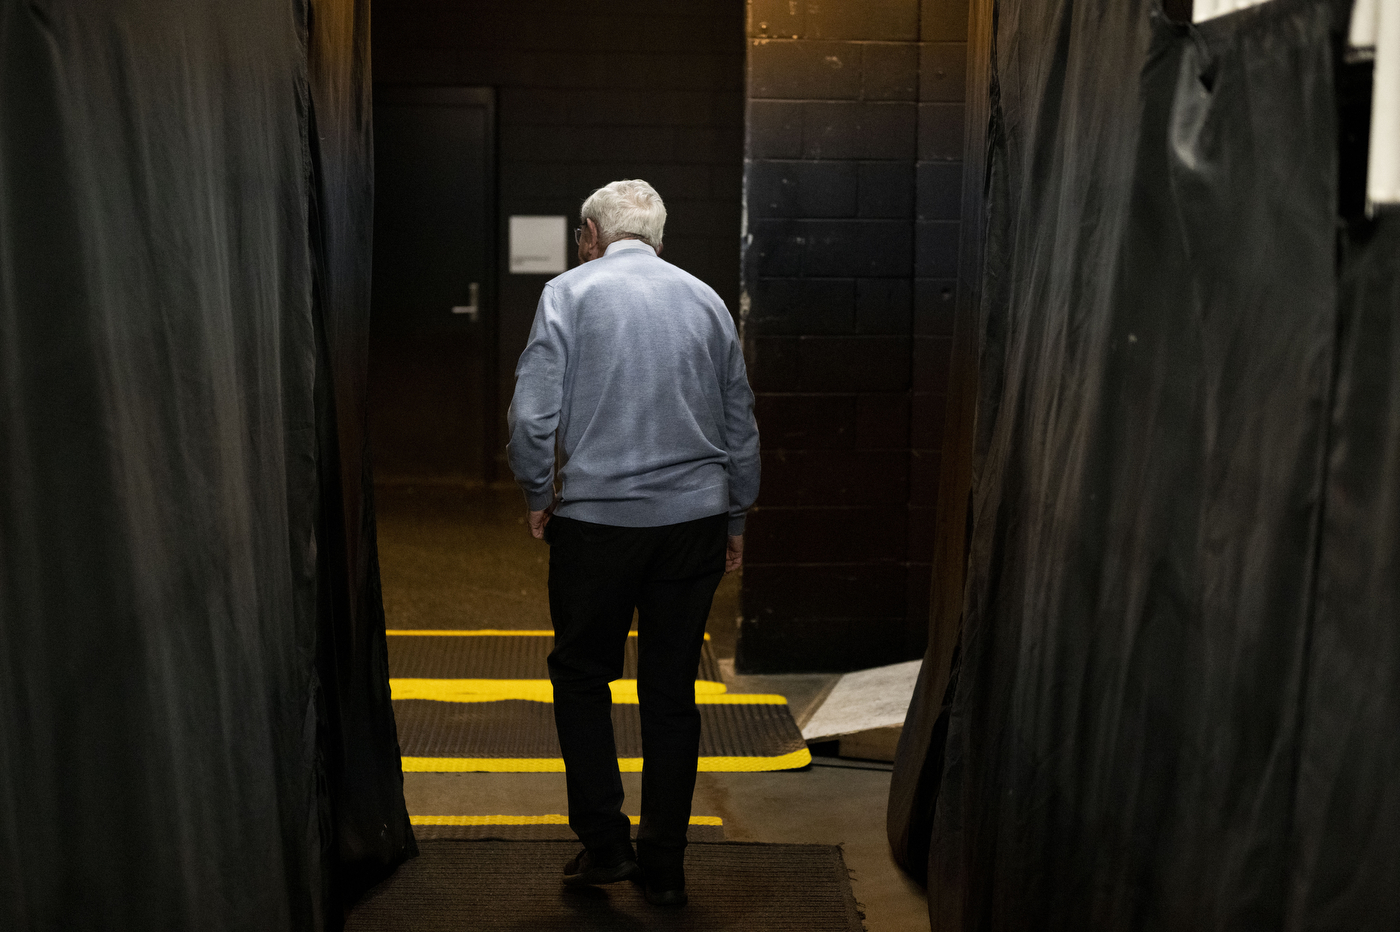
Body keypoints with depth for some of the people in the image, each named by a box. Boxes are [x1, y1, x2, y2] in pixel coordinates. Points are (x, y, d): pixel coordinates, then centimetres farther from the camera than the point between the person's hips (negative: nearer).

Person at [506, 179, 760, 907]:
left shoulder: (569, 292, -2)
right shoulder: (706, 299, 9)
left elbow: (533, 415, -10)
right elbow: (741, 426, 13)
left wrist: (538, 495, 6)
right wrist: (734, 520, 23)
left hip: (596, 515, -3)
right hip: (695, 518, 3)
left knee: (582, 676, 14)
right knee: (672, 691, 9)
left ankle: (603, 841, 11)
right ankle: (663, 866, 16)